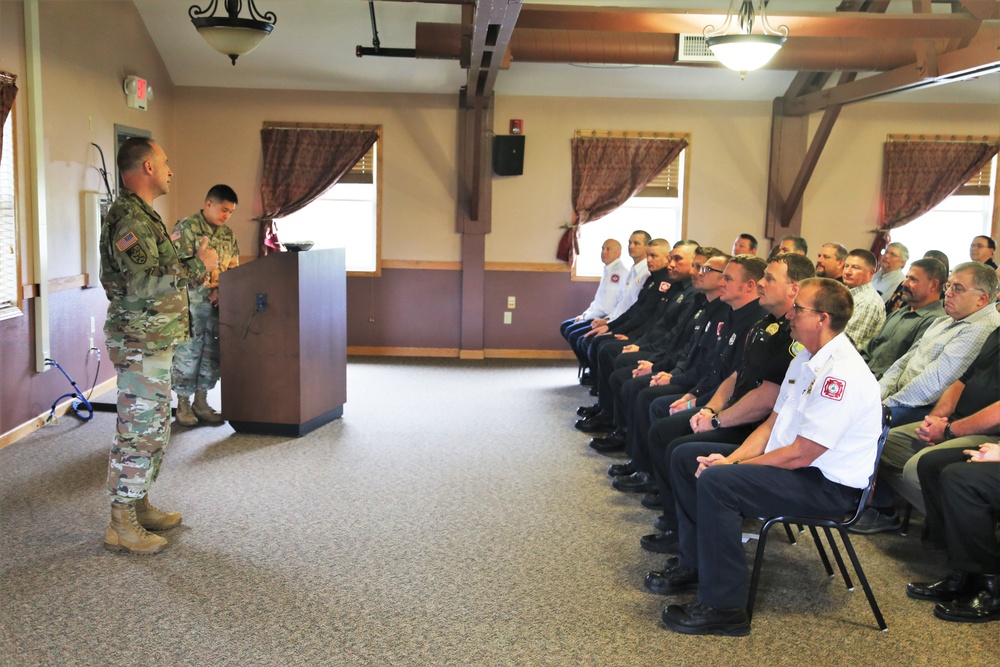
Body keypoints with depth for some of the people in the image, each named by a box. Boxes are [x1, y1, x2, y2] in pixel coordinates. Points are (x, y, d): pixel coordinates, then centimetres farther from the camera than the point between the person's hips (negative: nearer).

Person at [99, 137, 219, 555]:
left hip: (153, 343, 11)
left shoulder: (142, 215, 16)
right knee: (139, 432, -4)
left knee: (154, 429, 17)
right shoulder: (130, 219, -18)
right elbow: (144, 286, -28)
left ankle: (140, 507, 28)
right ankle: (121, 526, 5)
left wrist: (195, 269, 16)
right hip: (141, 346, -11)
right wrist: (198, 266, -21)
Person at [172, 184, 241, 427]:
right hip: (191, 303, -6)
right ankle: (183, 405, 12)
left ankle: (201, 402, 22)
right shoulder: (186, 227, -8)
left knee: (212, 353, 10)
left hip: (218, 303, 6)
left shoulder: (227, 234, 12)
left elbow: (234, 268, 13)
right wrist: (209, 287, -18)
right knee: (187, 352, 0)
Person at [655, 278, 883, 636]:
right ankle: (693, 565, 16)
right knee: (686, 456, 8)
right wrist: (730, 459, -5)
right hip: (788, 461, 11)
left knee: (715, 482, -31)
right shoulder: (805, 360, 9)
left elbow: (799, 455, -25)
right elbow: (771, 424, 11)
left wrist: (729, 467, -16)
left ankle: (724, 608, -19)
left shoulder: (842, 376, -24)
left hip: (828, 486, -11)